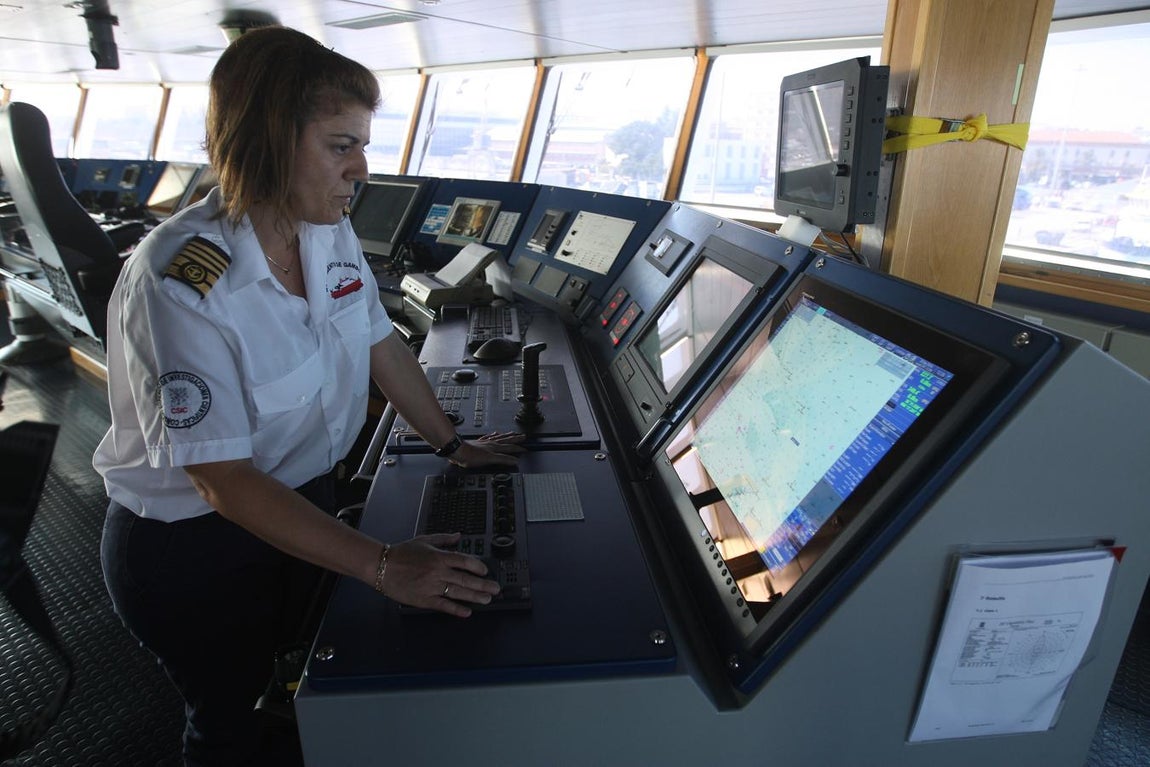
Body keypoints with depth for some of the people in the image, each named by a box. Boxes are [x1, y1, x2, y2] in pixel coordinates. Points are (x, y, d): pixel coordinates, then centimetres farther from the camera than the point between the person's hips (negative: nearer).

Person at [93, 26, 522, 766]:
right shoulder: (179, 284, -31)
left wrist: (452, 444, 6)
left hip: (305, 499, 6)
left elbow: (380, 342, 3)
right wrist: (385, 566, -29)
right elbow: (224, 483, -29)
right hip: (192, 547, -5)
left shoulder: (330, 233, -9)